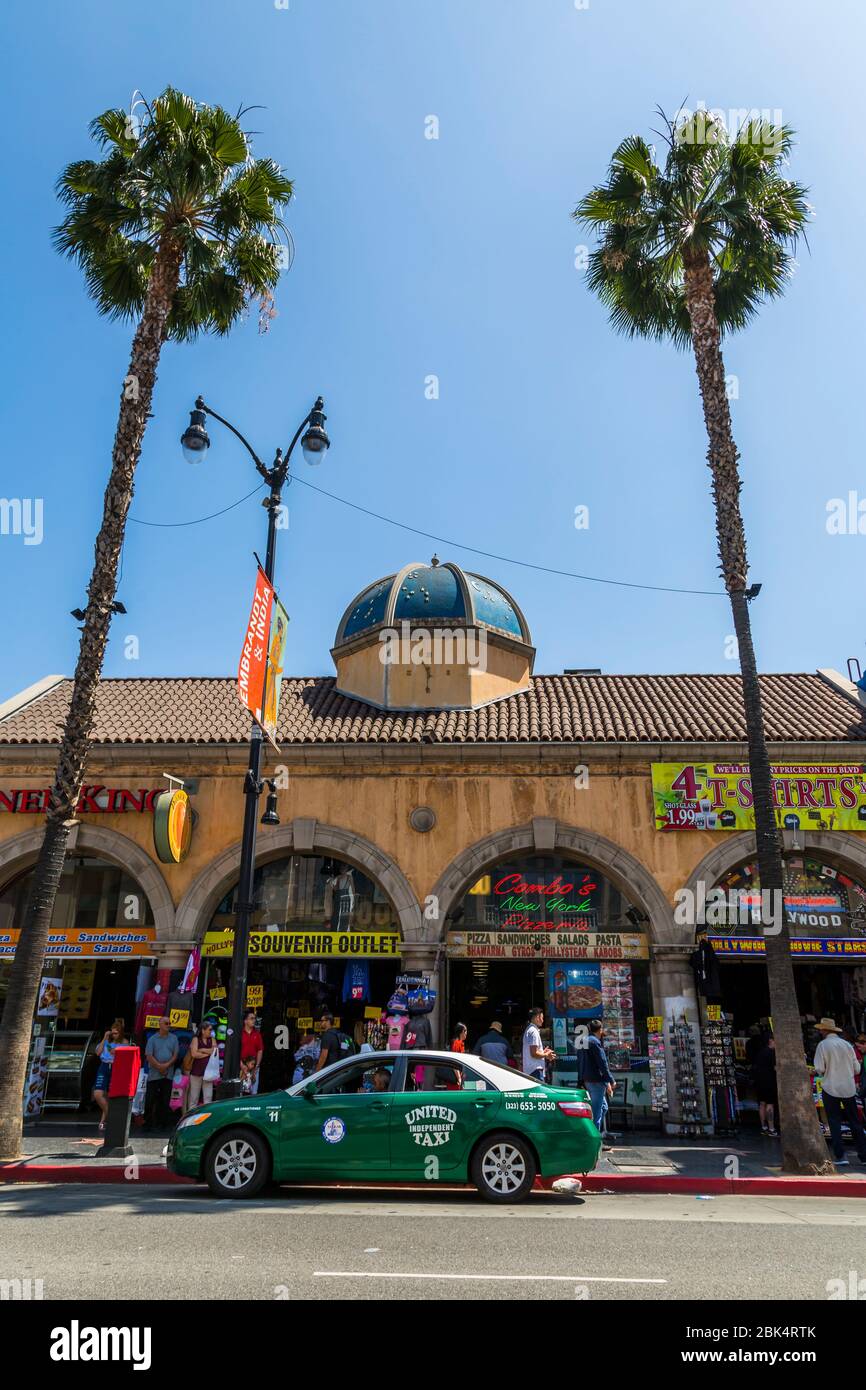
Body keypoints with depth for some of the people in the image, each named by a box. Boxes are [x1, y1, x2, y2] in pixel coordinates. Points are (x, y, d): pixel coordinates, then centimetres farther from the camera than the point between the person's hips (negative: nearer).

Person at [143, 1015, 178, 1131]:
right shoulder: (152, 1039, 1)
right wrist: (159, 1067, -13)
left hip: (168, 1075, 2)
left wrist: (167, 1065, -12)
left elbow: (175, 1055, 4)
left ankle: (163, 1123, 13)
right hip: (154, 1074, -2)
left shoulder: (173, 1039, 7)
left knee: (165, 1101, 5)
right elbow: (149, 1056, -5)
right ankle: (148, 1123, 9)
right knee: (150, 1100, -1)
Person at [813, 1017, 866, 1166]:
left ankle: (840, 1156, 0)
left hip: (831, 1088, -4)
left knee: (834, 1122, 4)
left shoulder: (823, 1045, -9)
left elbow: (819, 1069, -14)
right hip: (849, 1088, 4)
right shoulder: (847, 1044, 2)